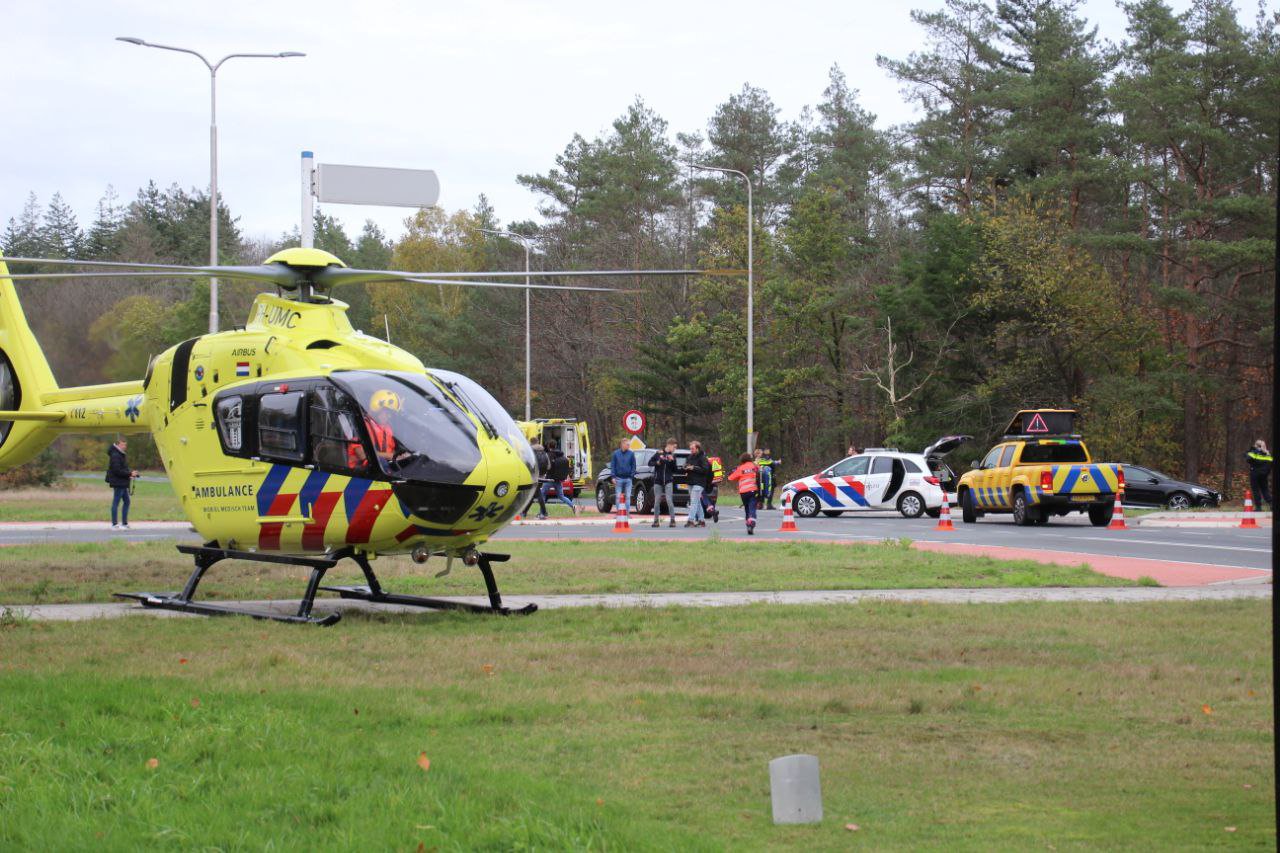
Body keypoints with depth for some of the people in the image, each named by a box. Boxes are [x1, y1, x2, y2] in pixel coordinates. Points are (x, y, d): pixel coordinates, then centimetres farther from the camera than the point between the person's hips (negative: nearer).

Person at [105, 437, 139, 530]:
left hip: (122, 483, 11)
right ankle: (114, 525, 0)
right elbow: (117, 470, -23)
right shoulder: (115, 456, -17)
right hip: (118, 483, -11)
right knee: (116, 502, -5)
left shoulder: (121, 455, 16)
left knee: (126, 501, 14)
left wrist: (130, 472, 6)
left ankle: (124, 523, 19)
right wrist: (130, 474, -18)